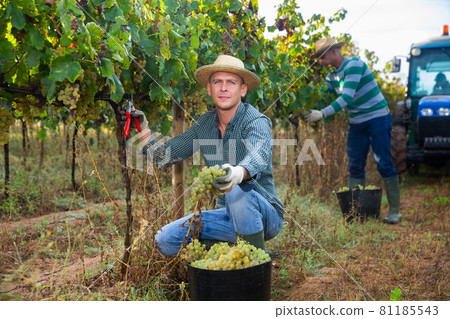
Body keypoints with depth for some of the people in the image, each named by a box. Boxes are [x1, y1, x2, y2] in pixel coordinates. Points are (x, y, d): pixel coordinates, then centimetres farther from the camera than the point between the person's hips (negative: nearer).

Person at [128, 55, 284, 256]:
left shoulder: (257, 122, -16)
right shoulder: (205, 124, 3)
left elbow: (258, 158, -38)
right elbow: (164, 156, 9)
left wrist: (238, 173, -60)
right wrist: (144, 130, -7)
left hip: (266, 215, -5)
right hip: (228, 215, 5)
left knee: (236, 189, -37)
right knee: (165, 240, -8)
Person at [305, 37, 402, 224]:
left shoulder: (354, 65, -17)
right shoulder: (331, 77, 8)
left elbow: (346, 98, -27)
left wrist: (322, 114, -31)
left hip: (377, 118, -8)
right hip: (357, 123, 8)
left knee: (384, 164, -6)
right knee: (355, 167, 3)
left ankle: (395, 211, 1)